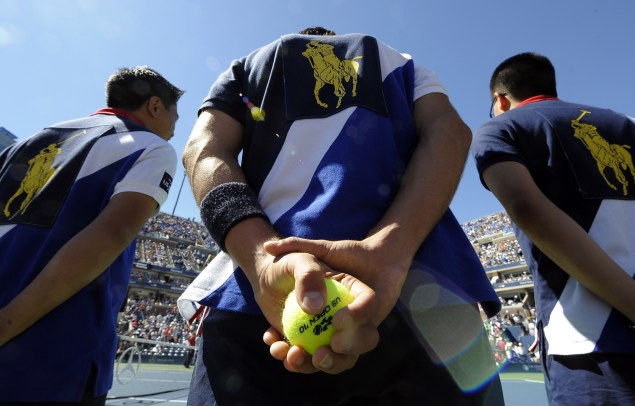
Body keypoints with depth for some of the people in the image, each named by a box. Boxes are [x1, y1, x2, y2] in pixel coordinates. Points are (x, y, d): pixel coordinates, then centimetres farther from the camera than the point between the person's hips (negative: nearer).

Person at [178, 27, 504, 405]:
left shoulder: (244, 67, 28)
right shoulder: (401, 63, 29)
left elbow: (205, 153, 7)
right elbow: (450, 132, 6)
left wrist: (265, 259, -10)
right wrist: (389, 248, -11)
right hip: (423, 295, 2)